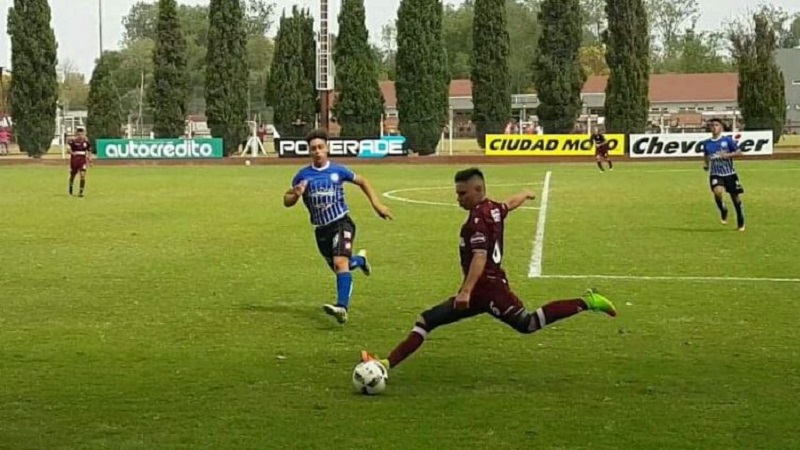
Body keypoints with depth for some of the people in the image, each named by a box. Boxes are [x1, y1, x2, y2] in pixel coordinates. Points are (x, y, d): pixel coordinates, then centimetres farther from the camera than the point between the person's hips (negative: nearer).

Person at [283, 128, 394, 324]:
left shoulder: (338, 170, -3)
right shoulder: (303, 175, -1)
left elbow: (362, 182, 13)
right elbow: (287, 201, 7)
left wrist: (377, 205, 5)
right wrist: (296, 194, -17)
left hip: (341, 223, -4)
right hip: (321, 229, 4)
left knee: (340, 262, -26)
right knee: (338, 267, 17)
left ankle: (342, 307, -37)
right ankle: (360, 260, 51)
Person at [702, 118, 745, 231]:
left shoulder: (728, 140, -5)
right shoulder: (706, 143, 4)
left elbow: (738, 152, -4)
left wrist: (728, 155, -20)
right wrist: (706, 164, 2)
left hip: (730, 174, -1)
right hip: (715, 174, 1)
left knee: (736, 197, 5)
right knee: (718, 192, -29)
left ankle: (740, 223, 25)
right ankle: (723, 211, 1)